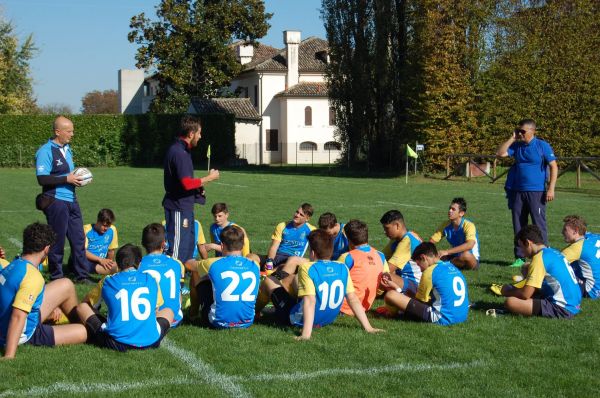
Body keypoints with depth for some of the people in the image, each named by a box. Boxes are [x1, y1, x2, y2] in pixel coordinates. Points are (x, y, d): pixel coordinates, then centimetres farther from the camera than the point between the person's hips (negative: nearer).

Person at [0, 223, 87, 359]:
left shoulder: (14, 265, -3)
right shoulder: (33, 277, -30)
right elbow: (17, 317, -37)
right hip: (24, 335, -9)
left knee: (66, 286, 14)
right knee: (83, 333, -5)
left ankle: (78, 321, 34)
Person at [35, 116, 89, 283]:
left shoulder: (67, 148, 14)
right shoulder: (46, 151, -12)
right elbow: (42, 178, -19)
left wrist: (77, 178, 6)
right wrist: (67, 178, -18)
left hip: (71, 199, 8)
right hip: (56, 201, -8)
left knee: (79, 239, 10)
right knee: (57, 241, 2)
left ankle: (82, 276, 19)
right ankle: (56, 278, 14)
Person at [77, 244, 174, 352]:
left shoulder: (108, 281, 8)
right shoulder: (151, 280, 12)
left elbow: (87, 302, 25)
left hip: (117, 343, -1)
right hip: (150, 342, 1)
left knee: (82, 307, 19)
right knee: (168, 311, 31)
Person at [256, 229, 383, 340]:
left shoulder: (308, 269, -23)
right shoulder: (343, 269, -9)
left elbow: (310, 301, -32)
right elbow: (353, 299, -10)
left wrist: (306, 333, -38)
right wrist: (367, 327, -6)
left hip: (299, 320, -6)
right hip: (327, 319, 6)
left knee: (268, 281, 18)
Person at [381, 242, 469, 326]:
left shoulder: (430, 271, -7)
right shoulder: (452, 267, 16)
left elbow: (420, 300, 1)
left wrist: (396, 288, 10)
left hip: (443, 318, -9)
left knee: (390, 295, -14)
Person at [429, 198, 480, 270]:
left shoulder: (468, 225, -20)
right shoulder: (445, 225, -3)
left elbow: (470, 245, -38)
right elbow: (432, 241, -1)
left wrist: (447, 252, -43)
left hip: (472, 260, -4)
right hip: (455, 257, 4)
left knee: (466, 255, -37)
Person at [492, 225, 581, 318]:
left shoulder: (540, 258, -13)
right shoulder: (554, 252, 15)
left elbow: (525, 294, -16)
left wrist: (507, 292, 3)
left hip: (562, 309, -10)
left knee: (510, 302, -18)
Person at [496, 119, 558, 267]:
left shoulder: (542, 145, -5)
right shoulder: (517, 146, 10)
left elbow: (554, 167, -6)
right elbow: (500, 153, 2)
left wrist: (551, 189, -12)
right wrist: (512, 138, -1)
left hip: (536, 192, -5)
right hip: (517, 192, 5)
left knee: (539, 224, -5)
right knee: (518, 225, 8)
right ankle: (520, 258, 15)